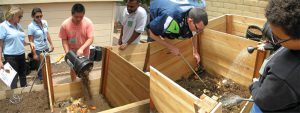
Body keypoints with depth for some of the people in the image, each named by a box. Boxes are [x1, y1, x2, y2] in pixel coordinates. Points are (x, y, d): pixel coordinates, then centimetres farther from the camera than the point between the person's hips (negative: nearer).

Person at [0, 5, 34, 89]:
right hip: (11, 56, -6)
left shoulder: (18, 26, 8)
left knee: (23, 76, 17)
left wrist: (29, 43, 0)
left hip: (21, 55, 7)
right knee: (13, 78, 3)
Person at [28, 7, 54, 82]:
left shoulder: (45, 22, 1)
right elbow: (31, 41, -13)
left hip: (46, 48, 5)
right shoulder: (31, 26, -14)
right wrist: (34, 54, -15)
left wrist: (51, 44, 11)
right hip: (38, 50, -5)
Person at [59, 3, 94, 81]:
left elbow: (90, 39, -21)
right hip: (72, 52, 0)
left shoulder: (88, 22, -21)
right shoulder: (65, 24, -20)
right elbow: (64, 40, -11)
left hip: (84, 52, 0)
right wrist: (67, 52, -22)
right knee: (73, 69, 19)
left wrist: (81, 49, -34)